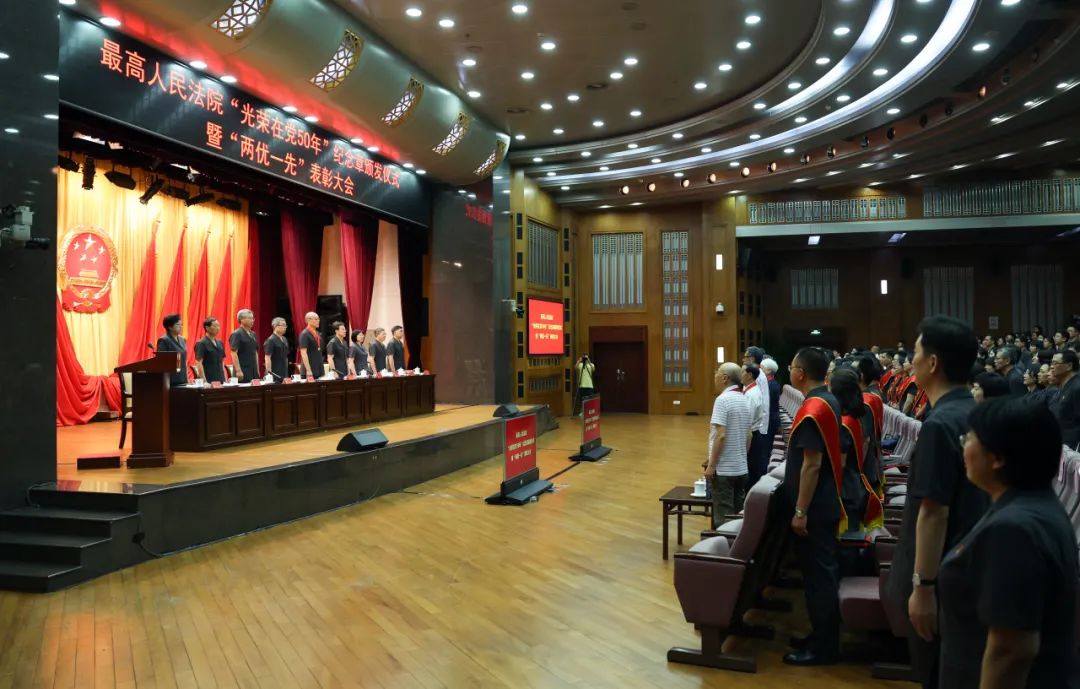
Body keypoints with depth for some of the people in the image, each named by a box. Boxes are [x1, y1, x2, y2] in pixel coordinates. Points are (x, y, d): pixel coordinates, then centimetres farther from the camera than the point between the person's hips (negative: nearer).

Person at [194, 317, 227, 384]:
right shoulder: (201, 344, -7)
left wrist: (225, 378, 11)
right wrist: (204, 380, -19)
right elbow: (198, 363, -13)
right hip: (209, 381, -6)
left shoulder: (220, 343, 13)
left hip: (220, 380, 6)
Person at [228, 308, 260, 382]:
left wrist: (257, 369, 15)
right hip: (243, 372, -7)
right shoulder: (236, 334, -8)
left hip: (253, 371, 7)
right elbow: (234, 353, -14)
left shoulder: (253, 334, 15)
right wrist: (238, 370, -20)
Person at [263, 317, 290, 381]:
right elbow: (267, 358, -14)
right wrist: (269, 373, -18)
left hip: (284, 373, 8)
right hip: (275, 374, -8)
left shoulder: (284, 340, 15)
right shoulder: (271, 340, -10)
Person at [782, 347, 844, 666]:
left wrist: (800, 511, -20)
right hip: (825, 502, 10)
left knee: (818, 574, 0)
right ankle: (822, 637, 27)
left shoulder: (812, 410, -22)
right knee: (823, 571, 16)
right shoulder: (829, 401, 8)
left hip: (814, 507, -10)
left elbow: (812, 464, -24)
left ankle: (823, 647, 10)